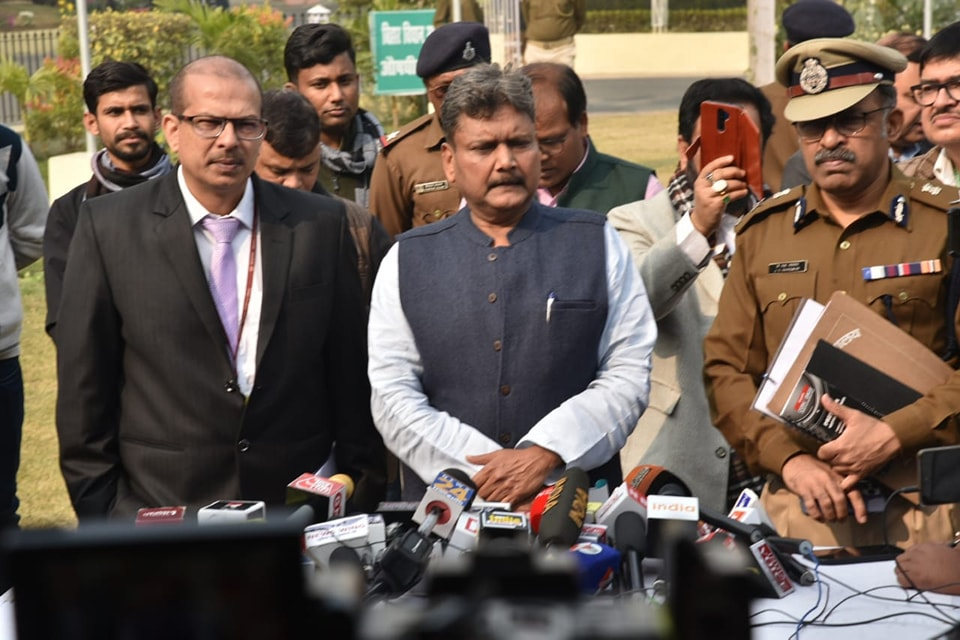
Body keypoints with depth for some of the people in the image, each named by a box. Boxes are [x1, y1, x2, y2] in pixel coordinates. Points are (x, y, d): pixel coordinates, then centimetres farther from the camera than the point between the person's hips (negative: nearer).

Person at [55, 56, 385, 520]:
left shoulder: (320, 225, 1)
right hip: (159, 513, -1)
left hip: (299, 515, 1)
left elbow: (352, 374, 5)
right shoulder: (108, 226, -2)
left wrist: (361, 496, 5)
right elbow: (83, 390, 0)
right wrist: (100, 515, -2)